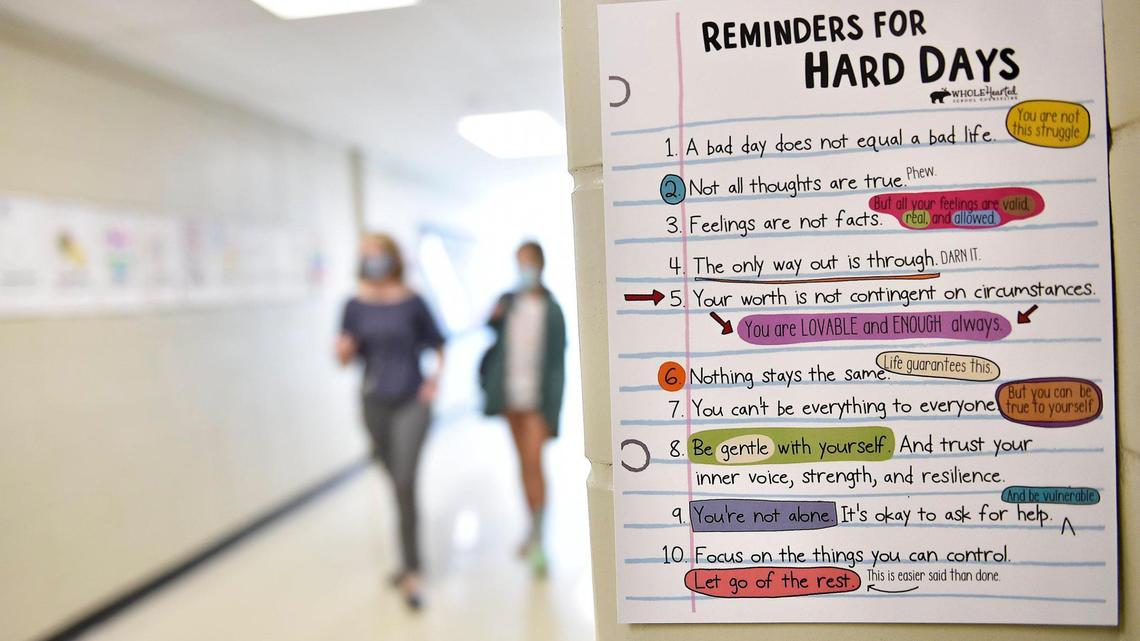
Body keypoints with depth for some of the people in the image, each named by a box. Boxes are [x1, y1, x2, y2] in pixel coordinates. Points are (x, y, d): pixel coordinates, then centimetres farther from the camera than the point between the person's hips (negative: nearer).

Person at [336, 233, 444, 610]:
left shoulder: (412, 303, -5)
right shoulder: (356, 305, 1)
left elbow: (437, 344, 8)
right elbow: (346, 358, 3)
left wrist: (435, 377, -4)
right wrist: (343, 351, -18)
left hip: (412, 402, -3)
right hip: (375, 403, 3)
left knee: (405, 483, -10)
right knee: (398, 484, 13)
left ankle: (410, 571, 0)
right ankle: (411, 559, 30)